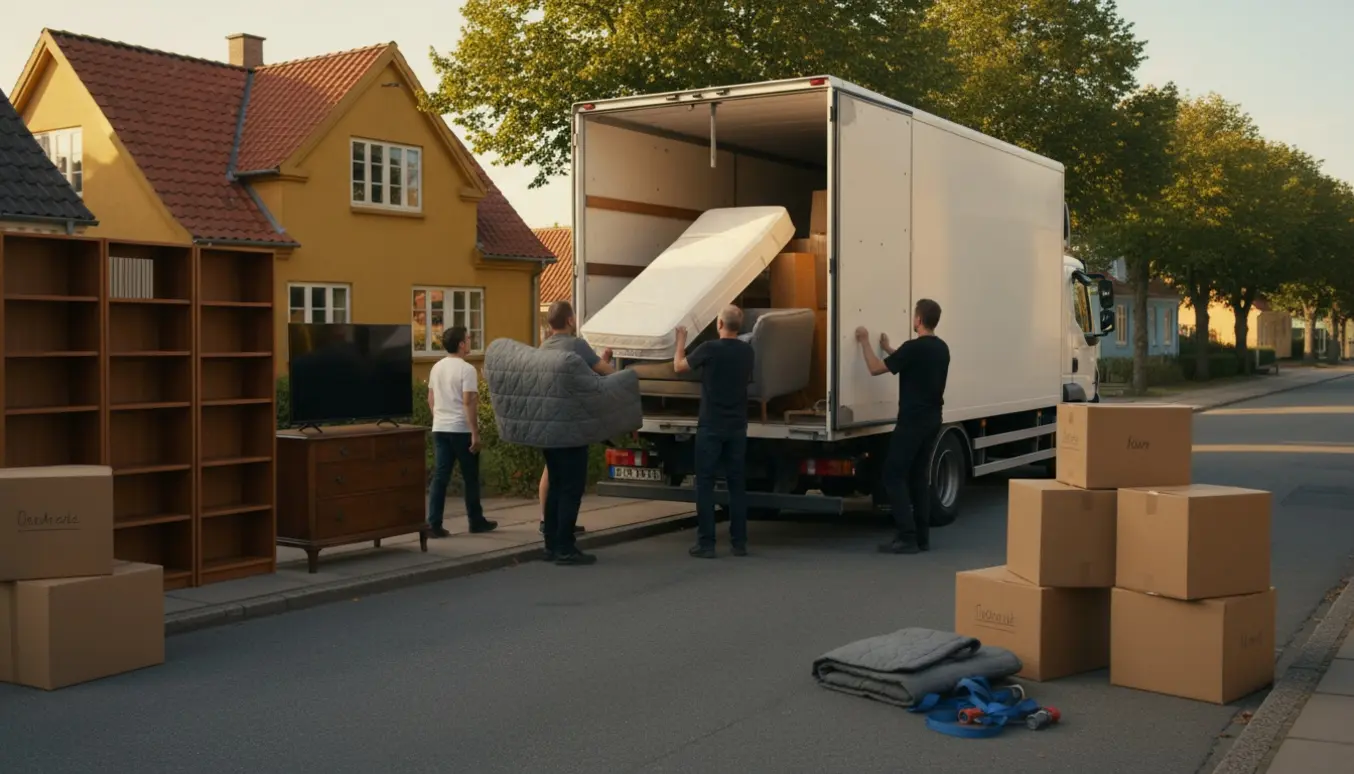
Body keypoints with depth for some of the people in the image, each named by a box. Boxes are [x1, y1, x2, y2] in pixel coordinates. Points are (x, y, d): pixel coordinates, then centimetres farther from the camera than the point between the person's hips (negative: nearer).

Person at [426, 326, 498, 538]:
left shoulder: (436, 368, 9)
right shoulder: (466, 369, -14)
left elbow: (431, 400, 15)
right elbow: (468, 402, -18)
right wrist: (475, 433, -16)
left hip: (440, 429, 6)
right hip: (461, 430, -6)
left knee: (440, 477, 4)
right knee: (470, 478, 7)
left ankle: (434, 524, -2)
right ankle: (476, 521, 17)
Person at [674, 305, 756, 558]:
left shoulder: (710, 349, -13)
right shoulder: (747, 352, 3)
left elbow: (679, 366, 0)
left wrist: (681, 341, 17)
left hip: (711, 426, -4)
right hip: (737, 427, 4)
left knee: (705, 483, 1)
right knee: (737, 483, 9)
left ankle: (706, 543, -1)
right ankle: (739, 542, 10)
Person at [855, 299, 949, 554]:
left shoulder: (914, 347, -17)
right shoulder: (941, 348, 10)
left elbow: (876, 369, -12)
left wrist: (865, 342, 1)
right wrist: (888, 349, 35)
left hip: (913, 420, -8)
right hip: (932, 419, 9)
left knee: (894, 475, -4)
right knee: (919, 475, 13)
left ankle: (907, 538, -9)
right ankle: (922, 536, 12)